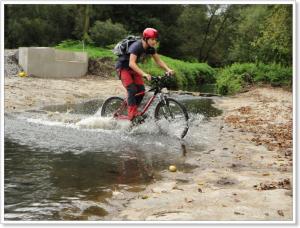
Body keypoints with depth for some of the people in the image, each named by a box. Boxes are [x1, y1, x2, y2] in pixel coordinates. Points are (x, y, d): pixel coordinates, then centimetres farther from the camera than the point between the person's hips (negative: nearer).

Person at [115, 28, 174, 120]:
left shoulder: (150, 48, -8)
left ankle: (134, 111, 10)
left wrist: (168, 69, -19)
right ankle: (131, 116, -19)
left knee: (141, 90, -5)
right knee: (132, 90, -21)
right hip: (123, 67, -7)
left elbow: (158, 60, -3)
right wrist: (144, 74, -51)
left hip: (133, 68, 7)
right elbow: (131, 63, -41)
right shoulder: (136, 46, -31)